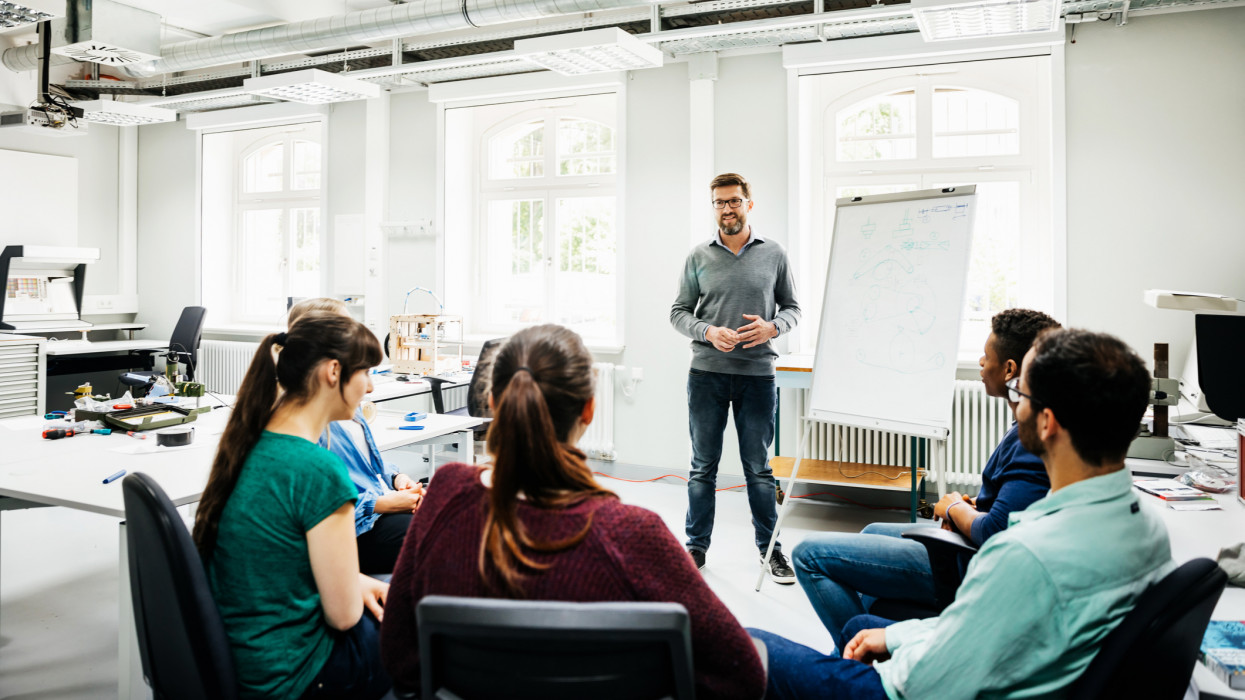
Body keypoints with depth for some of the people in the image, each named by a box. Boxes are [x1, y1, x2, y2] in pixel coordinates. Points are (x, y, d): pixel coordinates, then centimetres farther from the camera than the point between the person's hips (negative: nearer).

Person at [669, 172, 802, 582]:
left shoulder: (773, 255, 7)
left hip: (757, 374, 0)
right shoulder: (699, 257, 6)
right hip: (706, 373, 1)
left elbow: (792, 308, 11)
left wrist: (772, 327, -10)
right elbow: (678, 312, 7)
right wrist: (708, 332, -11)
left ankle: (769, 548, 20)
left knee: (758, 467, 7)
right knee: (703, 466, 8)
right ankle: (696, 545, 21)